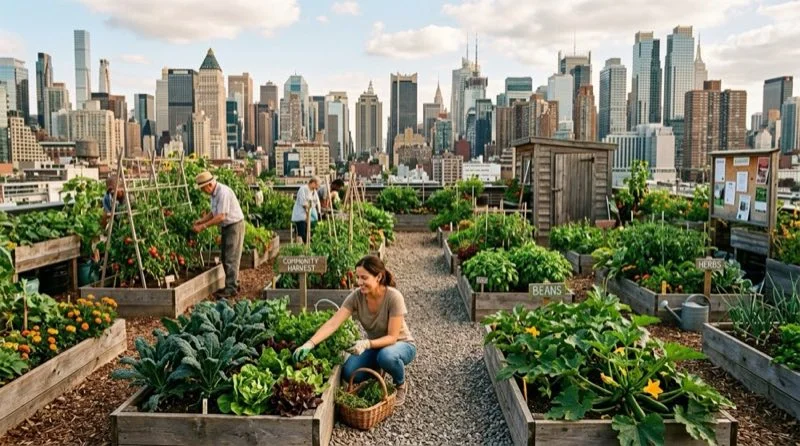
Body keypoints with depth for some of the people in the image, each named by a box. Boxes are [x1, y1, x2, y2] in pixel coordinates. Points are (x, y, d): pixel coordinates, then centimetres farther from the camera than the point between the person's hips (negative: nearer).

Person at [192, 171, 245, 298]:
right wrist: (201, 220, 1)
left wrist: (203, 226, -23)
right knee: (225, 258, 14)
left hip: (235, 225, -10)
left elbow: (221, 217, -28)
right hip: (226, 227, 10)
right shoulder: (214, 193, 5)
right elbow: (214, 213, 14)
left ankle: (231, 289, -2)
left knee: (231, 259, -7)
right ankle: (233, 284, 23)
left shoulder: (223, 192, -24)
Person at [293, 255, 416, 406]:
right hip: (375, 345, 4)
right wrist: (310, 344, -39)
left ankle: (401, 384, -5)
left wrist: (366, 344, -42)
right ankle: (378, 371, 10)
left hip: (401, 344, -3)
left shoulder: (393, 297, -29)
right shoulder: (356, 296, -18)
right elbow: (333, 323, -25)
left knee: (386, 355, -39)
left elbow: (392, 337, -27)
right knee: (349, 372, -23)